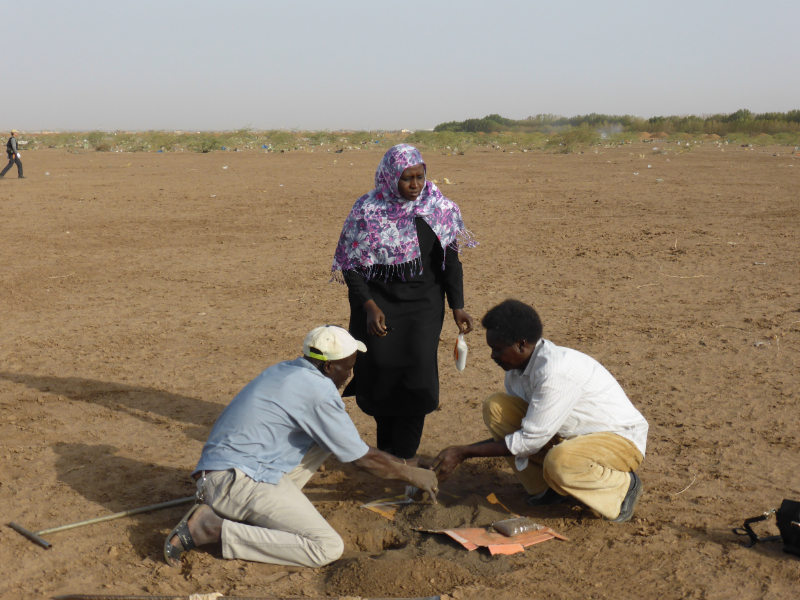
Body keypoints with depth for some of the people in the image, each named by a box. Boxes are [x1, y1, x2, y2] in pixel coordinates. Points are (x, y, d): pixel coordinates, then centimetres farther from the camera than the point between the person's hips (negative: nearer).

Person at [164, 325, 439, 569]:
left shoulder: (285, 371, 16)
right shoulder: (319, 391, -13)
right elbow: (361, 458, -5)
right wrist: (411, 474, 10)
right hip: (239, 479, -10)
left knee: (329, 436, 15)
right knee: (328, 547, -16)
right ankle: (214, 527, -14)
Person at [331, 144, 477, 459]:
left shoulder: (440, 208, -3)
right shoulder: (367, 210, -9)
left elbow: (450, 261, 5)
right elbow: (351, 266, -5)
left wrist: (457, 307, -2)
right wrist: (370, 308, -15)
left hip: (423, 302, 1)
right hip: (377, 300, -1)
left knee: (417, 370, -10)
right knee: (380, 371, -3)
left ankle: (403, 457, -1)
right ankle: (386, 446, 19)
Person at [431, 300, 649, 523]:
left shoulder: (556, 371, -31)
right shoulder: (516, 370, -4)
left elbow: (530, 440, -27)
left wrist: (464, 452, -22)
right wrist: (460, 454, -4)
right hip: (569, 435, 8)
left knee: (559, 463, -40)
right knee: (495, 406, -8)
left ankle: (623, 486, -7)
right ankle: (545, 486, 5)